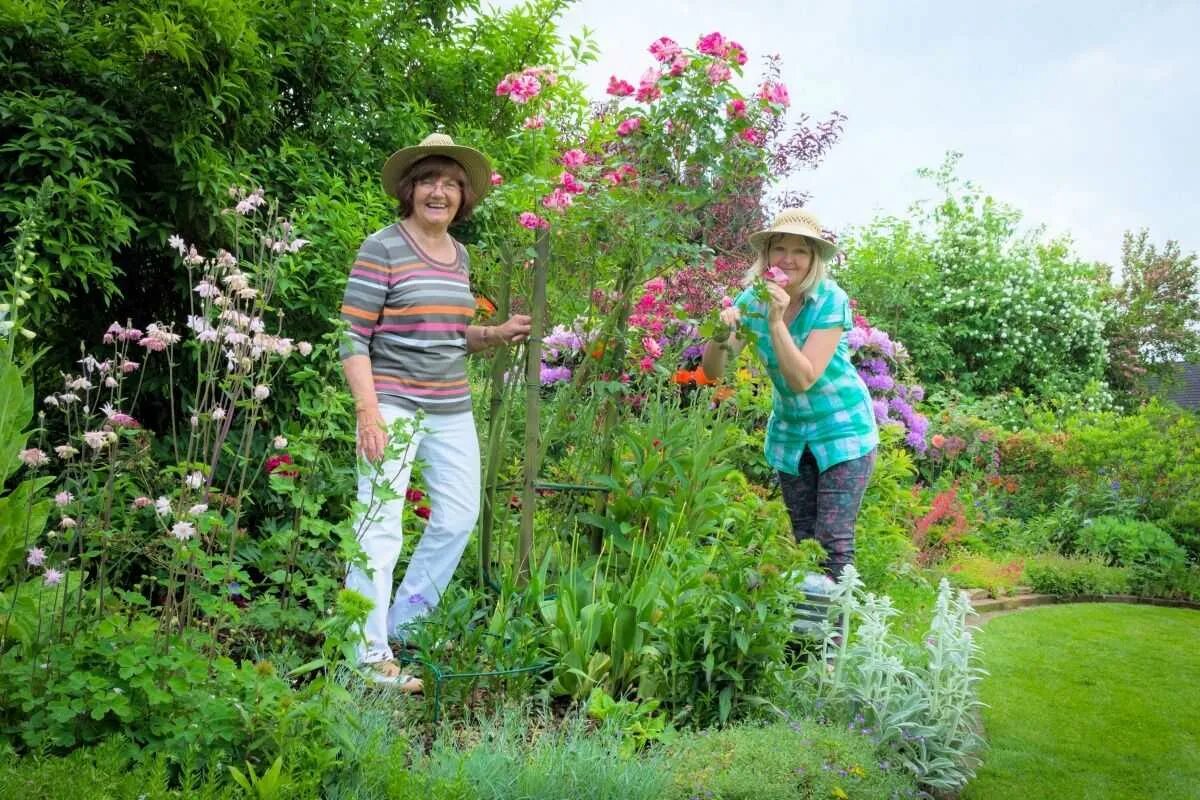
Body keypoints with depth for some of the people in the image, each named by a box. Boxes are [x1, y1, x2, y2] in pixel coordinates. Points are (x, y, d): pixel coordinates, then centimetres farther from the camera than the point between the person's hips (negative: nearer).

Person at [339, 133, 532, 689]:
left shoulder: (460, 255, 14)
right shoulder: (382, 248, -8)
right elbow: (354, 338, -11)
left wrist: (497, 334, 6)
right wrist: (369, 411, -19)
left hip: (452, 409, 8)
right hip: (394, 405, -8)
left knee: (459, 517, 12)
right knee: (380, 528, -4)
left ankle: (402, 625, 28)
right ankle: (369, 656, 7)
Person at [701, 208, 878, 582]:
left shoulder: (831, 300, -20)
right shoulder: (754, 298, -8)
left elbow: (803, 379, -27)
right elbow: (713, 371, -13)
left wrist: (776, 322, -34)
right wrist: (721, 335, -32)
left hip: (841, 428, -4)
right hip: (789, 431, 4)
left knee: (834, 539, -10)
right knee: (803, 540, 13)